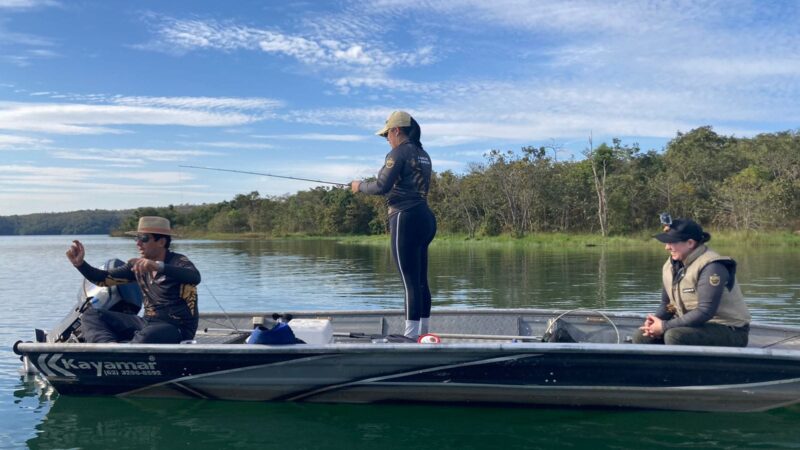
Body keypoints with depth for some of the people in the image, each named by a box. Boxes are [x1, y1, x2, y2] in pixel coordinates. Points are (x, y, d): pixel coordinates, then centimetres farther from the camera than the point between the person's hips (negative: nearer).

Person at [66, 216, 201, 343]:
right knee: (91, 315, -1)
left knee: (145, 337, -41)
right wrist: (80, 263, -6)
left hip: (177, 327, -8)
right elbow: (103, 278, 12)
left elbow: (195, 277, -35)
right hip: (148, 323, 8)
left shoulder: (178, 262, -12)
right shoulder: (137, 265, 10)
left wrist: (159, 266, -48)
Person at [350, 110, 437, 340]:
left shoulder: (398, 153, -8)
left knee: (411, 282, -7)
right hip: (424, 218, 9)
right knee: (421, 281, 12)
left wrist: (360, 186, 3)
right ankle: (424, 333, 18)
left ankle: (411, 335, -5)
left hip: (406, 218, -9)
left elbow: (382, 186, -14)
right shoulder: (423, 155, 17)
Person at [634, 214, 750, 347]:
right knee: (641, 338, -4)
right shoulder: (670, 266, 5)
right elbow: (666, 305, 12)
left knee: (674, 336, -33)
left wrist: (665, 326, -25)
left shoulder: (711, 267, -21)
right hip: (696, 326, 8)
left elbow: (705, 312, -28)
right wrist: (655, 321, -12)